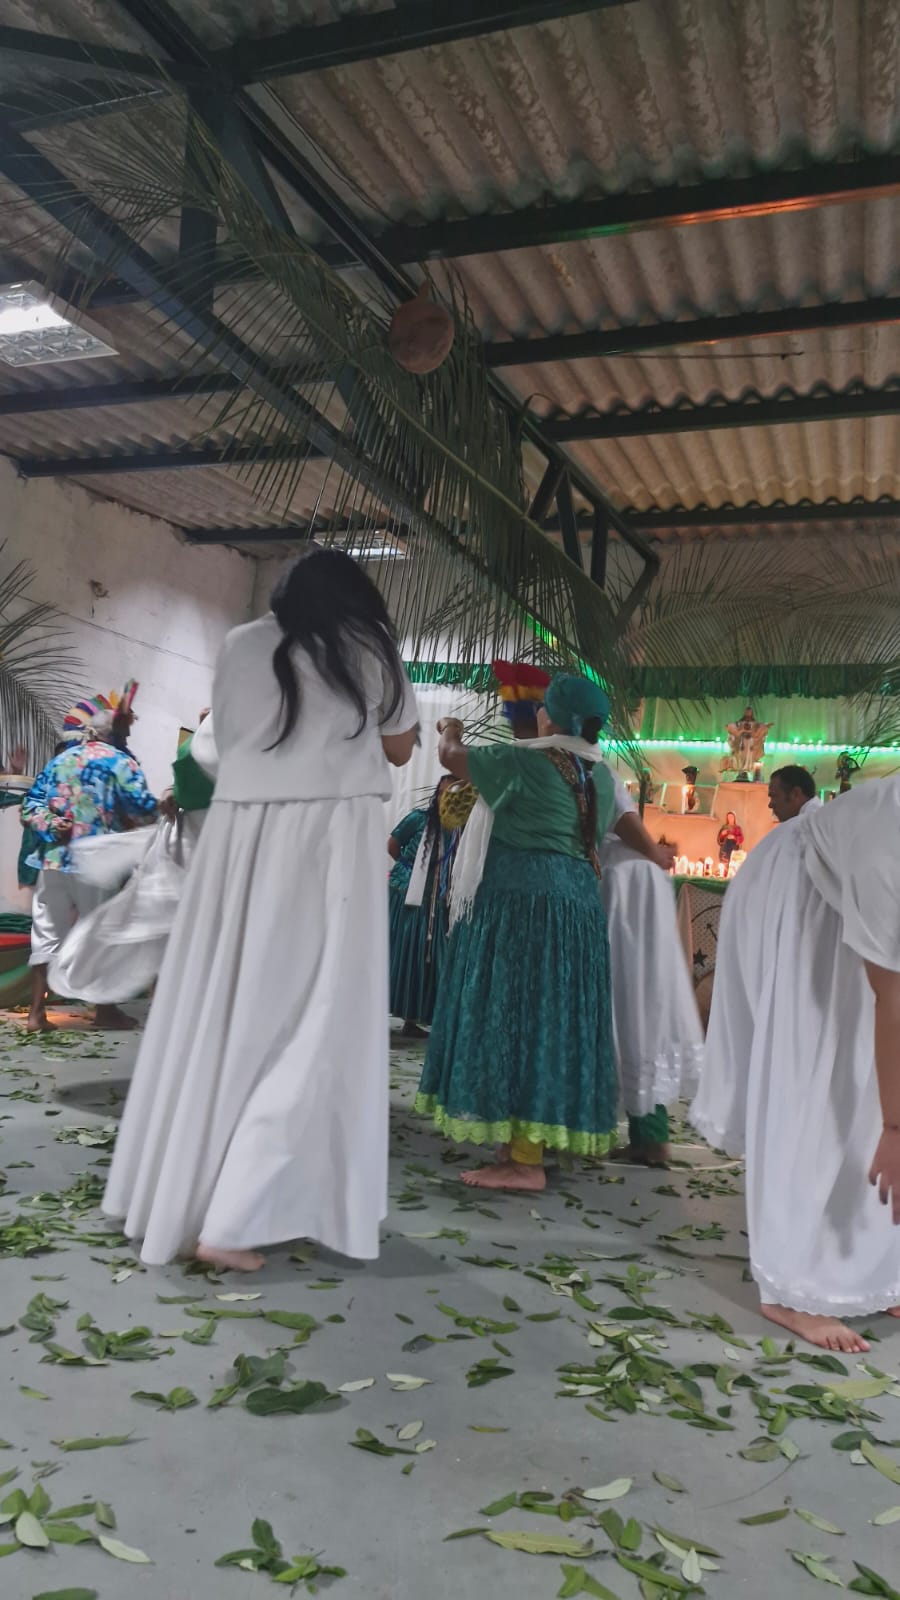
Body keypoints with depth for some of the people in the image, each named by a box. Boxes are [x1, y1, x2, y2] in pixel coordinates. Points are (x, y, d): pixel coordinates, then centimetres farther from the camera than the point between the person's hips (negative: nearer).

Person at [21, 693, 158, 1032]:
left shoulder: (57, 762, 14)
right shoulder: (116, 761, -4)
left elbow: (30, 807, 9)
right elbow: (143, 808, -14)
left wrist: (51, 826, -3)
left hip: (53, 859, 5)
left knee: (47, 933, 9)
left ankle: (37, 1012, 10)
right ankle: (106, 1010, 13)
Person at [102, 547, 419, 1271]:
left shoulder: (241, 645, 13)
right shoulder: (369, 649, 7)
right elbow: (399, 750, 16)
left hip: (238, 836, 4)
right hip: (328, 838, -4)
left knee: (216, 1018, 12)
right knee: (309, 1030, 0)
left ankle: (174, 1203, 22)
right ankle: (230, 1221, -5)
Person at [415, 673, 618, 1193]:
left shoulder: (527, 762, -10)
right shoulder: (602, 776, 11)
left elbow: (451, 756, 1)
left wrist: (452, 729, 22)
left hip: (520, 902, -7)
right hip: (578, 903, 8)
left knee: (515, 1016, -5)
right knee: (550, 1020, 11)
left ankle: (524, 1162, -4)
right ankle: (532, 1145, 19)